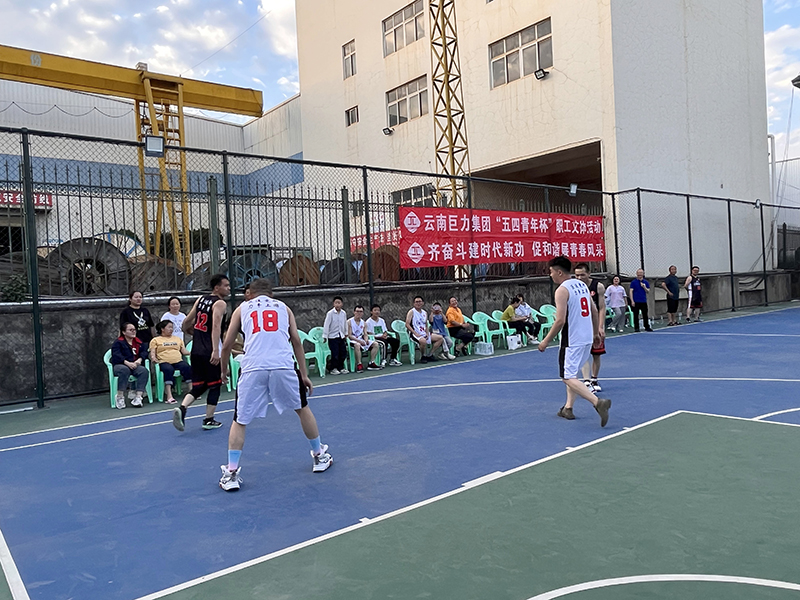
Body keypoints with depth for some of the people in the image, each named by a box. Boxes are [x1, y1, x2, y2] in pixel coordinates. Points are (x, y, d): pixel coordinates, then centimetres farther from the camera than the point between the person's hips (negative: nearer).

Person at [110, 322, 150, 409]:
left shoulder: (138, 342, 22)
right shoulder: (118, 342, 5)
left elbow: (144, 352, 11)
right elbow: (116, 355, -11)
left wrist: (139, 359, -11)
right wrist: (127, 363, -25)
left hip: (135, 366, 4)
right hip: (120, 365, -4)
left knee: (144, 370, -30)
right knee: (125, 370, -40)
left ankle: (138, 397, -37)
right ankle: (120, 396, -31)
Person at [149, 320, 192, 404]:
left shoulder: (177, 339, 29)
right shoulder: (155, 340, 18)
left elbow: (184, 351, 22)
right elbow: (152, 352, 7)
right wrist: (153, 358, -16)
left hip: (178, 361, 3)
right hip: (164, 362, -3)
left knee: (187, 367, -30)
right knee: (168, 370, -38)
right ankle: (169, 396, -45)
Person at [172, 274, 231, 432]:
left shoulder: (200, 299, 12)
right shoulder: (220, 303, -10)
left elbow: (187, 321, 18)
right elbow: (216, 326, -23)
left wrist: (187, 330, 40)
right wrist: (215, 350, -30)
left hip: (196, 350, 6)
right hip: (211, 352, -6)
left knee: (198, 386, 14)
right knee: (214, 385, 9)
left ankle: (182, 408, -8)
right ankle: (209, 420, 14)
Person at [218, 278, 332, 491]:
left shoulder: (242, 308, 22)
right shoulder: (283, 307, 23)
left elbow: (227, 345, 19)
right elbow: (296, 340, 13)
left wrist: (224, 370, 35)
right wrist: (303, 374, 15)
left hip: (253, 368, -1)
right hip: (283, 365, 1)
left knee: (240, 420, 15)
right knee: (302, 408, 23)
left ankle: (231, 473, 9)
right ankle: (320, 457, 33)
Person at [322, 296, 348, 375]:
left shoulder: (343, 313, 3)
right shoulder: (330, 313, -11)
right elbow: (326, 325, -10)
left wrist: (346, 334, 19)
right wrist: (325, 336, -10)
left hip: (341, 336, 5)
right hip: (333, 337, -5)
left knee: (343, 352, 8)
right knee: (335, 354, -5)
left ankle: (341, 367, 22)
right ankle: (333, 369, 10)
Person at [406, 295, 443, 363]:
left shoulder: (425, 313, 15)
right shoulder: (411, 312, -5)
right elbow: (407, 325, -13)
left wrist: (427, 333, 0)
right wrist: (415, 333, -20)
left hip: (424, 334, 8)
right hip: (415, 334, -8)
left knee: (440, 338, 0)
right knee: (423, 341, -39)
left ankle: (429, 354, 1)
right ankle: (423, 357, -11)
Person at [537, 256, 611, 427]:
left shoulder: (562, 290, -15)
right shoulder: (582, 285, 10)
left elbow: (560, 321, -21)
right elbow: (594, 310, 16)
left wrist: (546, 341, -13)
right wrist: (596, 329, 30)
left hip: (572, 341, -9)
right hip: (587, 338, 9)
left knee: (569, 378, -4)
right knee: (572, 373, 21)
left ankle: (598, 402, -18)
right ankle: (568, 408, 25)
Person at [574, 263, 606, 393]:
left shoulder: (598, 287, -6)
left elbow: (602, 308, -6)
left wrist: (600, 327, -14)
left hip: (596, 325, 1)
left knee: (596, 355, 9)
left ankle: (594, 380, 25)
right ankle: (587, 382, -15)